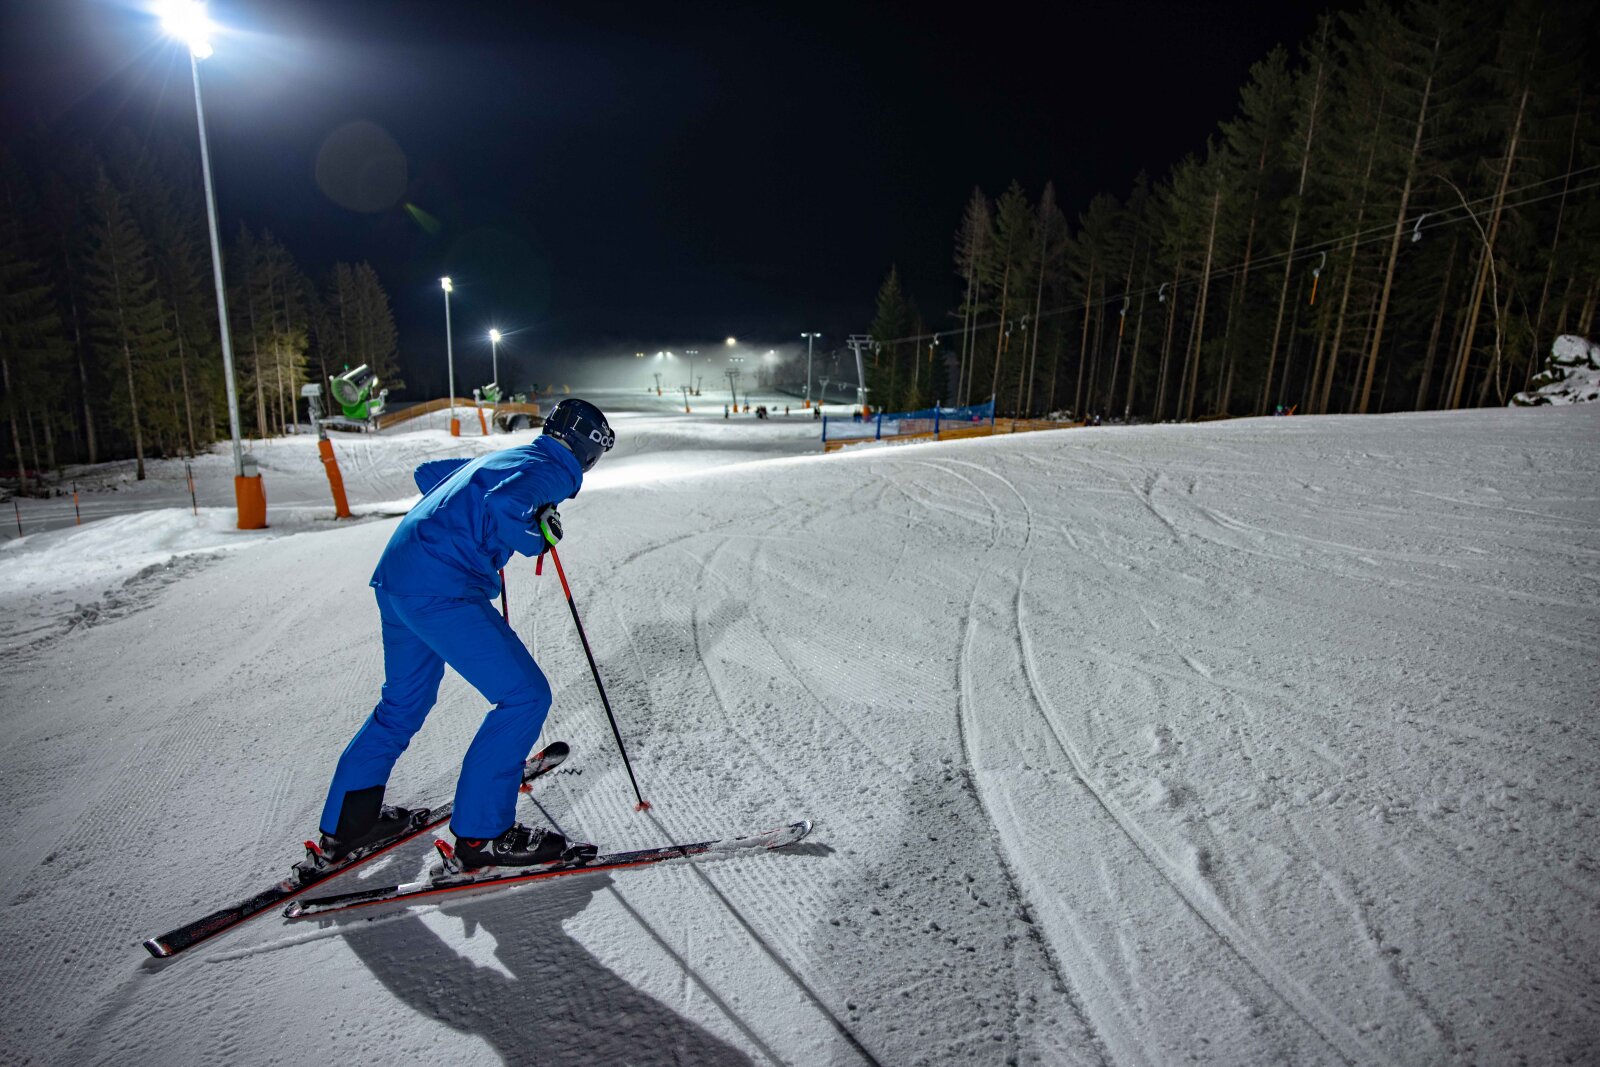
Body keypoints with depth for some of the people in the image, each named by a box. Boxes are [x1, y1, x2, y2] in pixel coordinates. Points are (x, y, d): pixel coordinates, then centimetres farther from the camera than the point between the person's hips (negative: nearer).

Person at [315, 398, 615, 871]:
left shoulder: (502, 458, 24)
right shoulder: (551, 471, -4)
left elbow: (428, 472, 36)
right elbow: (505, 504, -25)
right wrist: (538, 537, -8)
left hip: (396, 577, 10)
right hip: (442, 589, -10)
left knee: (404, 702, 24)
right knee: (525, 695, -6)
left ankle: (348, 818, 35)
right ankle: (482, 832, 1)